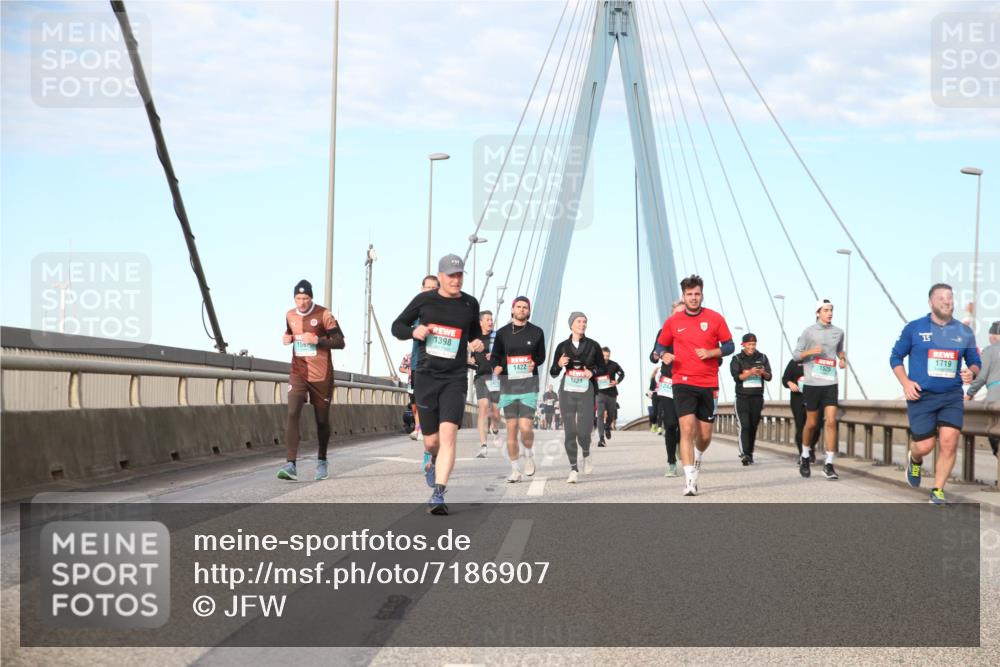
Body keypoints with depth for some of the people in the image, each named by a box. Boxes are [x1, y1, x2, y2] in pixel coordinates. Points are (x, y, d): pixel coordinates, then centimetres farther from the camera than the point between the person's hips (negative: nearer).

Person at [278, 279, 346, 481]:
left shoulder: (323, 315, -8)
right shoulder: (290, 316, 6)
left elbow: (339, 342, -9)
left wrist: (317, 340, -22)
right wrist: (286, 338, 3)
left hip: (321, 375, -2)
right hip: (298, 373, 2)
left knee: (322, 420, 8)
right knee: (293, 413, -17)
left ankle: (322, 461, 31)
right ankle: (290, 464, -23)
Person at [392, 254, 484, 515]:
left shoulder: (470, 304, 5)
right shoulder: (424, 300, 1)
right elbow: (397, 326, 9)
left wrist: (477, 343, 0)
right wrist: (414, 332, -12)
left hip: (455, 379, 0)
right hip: (426, 376, 0)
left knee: (448, 433, -20)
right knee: (431, 441, 7)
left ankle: (438, 495, -21)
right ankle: (431, 458, 46)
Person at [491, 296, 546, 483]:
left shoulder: (536, 332, 6)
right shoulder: (502, 332, 5)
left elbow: (541, 356, 16)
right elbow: (495, 355, 11)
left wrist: (534, 363, -6)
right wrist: (497, 367, -11)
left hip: (529, 384, -1)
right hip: (508, 384, 1)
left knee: (525, 427, -12)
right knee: (511, 428, 1)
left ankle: (528, 454, 19)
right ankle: (515, 469, 12)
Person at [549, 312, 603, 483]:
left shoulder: (593, 345, 4)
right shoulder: (563, 346, 6)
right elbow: (553, 373, 9)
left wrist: (593, 371, -8)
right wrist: (559, 364, -12)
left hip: (586, 392, -1)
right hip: (567, 392, 1)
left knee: (583, 432, -9)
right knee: (569, 432, -4)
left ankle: (586, 455, 23)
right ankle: (573, 469, 2)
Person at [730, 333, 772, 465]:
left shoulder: (762, 358, 11)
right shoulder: (737, 359, 3)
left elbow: (769, 377, 8)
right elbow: (736, 377, -9)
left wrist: (763, 372, -14)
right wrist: (750, 372, -22)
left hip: (757, 396, 3)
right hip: (742, 397, -3)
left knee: (753, 426, 5)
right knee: (744, 426, -14)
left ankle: (750, 453, 14)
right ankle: (744, 454, -22)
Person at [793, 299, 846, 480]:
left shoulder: (838, 332, 8)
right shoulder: (809, 332, -1)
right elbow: (795, 354, 0)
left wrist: (843, 359, 7)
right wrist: (810, 351, -18)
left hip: (830, 384, 2)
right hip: (812, 383, -2)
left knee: (831, 422, -10)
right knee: (811, 423, 7)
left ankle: (829, 464, -7)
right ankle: (805, 457, 30)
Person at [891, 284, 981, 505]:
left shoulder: (964, 332, 6)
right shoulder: (914, 328, 0)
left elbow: (975, 362, 16)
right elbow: (895, 357, 7)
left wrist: (971, 372, -8)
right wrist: (905, 382, -8)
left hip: (952, 397, 2)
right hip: (921, 396, -2)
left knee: (949, 442, -11)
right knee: (924, 446, -3)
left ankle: (938, 490, 4)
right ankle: (914, 461, 35)